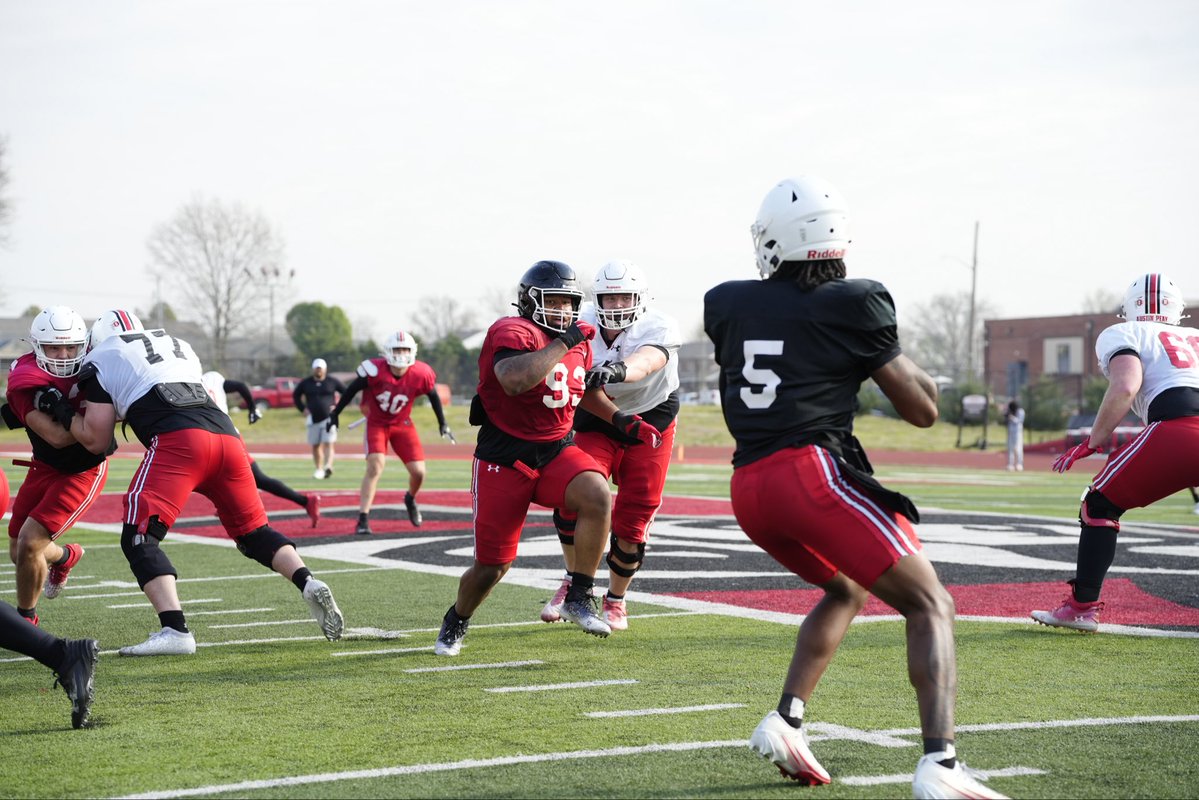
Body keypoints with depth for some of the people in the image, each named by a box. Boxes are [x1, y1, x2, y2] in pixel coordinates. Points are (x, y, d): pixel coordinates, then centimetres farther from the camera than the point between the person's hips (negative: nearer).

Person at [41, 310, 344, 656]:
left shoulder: (102, 360, 17)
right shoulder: (176, 345, 34)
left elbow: (95, 439, 16)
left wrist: (62, 412, 32)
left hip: (178, 441, -6)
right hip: (226, 434, 6)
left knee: (139, 536, -4)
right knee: (254, 532, 19)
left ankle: (175, 630, -20)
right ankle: (309, 584, -3)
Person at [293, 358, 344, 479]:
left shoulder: (332, 382, -1)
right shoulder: (306, 383, 4)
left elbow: (347, 393, 6)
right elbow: (295, 396, 18)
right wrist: (302, 409, 6)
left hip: (329, 418, -3)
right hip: (314, 419, 3)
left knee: (328, 443, -14)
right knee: (315, 446, 7)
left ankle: (328, 467, -28)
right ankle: (319, 469, 16)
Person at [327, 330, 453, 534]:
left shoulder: (420, 374, -19)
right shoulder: (375, 370, -26)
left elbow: (433, 397, 1)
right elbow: (351, 390, -11)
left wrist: (442, 424, 11)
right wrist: (335, 414, -3)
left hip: (402, 425, 3)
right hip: (377, 423, -3)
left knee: (418, 472, -2)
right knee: (375, 466, -22)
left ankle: (410, 499, 35)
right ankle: (363, 519, -18)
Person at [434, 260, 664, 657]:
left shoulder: (579, 339, 7)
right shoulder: (513, 333, -17)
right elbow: (513, 381, -39)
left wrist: (621, 419, 13)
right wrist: (565, 342, -31)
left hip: (557, 450, 5)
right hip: (505, 458, -5)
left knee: (597, 497, -27)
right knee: (492, 566, 2)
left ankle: (578, 598, -13)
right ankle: (455, 623, 33)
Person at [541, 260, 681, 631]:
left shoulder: (658, 328, -22)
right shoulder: (585, 325, -12)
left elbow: (647, 361, -43)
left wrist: (618, 370, -64)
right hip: (598, 424, 1)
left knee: (631, 524, 0)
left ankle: (615, 600, 23)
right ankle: (574, 582, 4)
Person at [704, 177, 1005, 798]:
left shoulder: (727, 304, 13)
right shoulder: (851, 305, 2)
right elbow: (922, 409, 6)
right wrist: (887, 346, 20)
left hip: (748, 487, 6)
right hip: (813, 470, -6)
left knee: (846, 590, 29)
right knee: (930, 607, -2)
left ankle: (785, 721, 13)